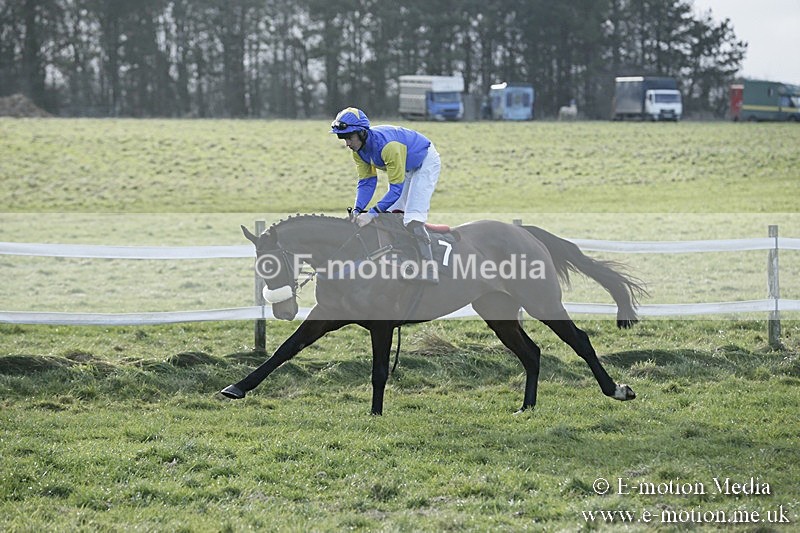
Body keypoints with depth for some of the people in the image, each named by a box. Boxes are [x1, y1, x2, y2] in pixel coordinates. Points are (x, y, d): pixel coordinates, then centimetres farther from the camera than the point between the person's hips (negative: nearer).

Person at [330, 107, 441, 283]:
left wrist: (372, 213, -41)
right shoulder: (358, 147, -14)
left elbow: (397, 188, -38)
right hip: (407, 167, 9)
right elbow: (366, 181, -8)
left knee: (412, 219, -21)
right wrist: (357, 211, -22)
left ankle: (428, 270, -24)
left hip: (426, 162, -9)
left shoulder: (387, 145, -40)